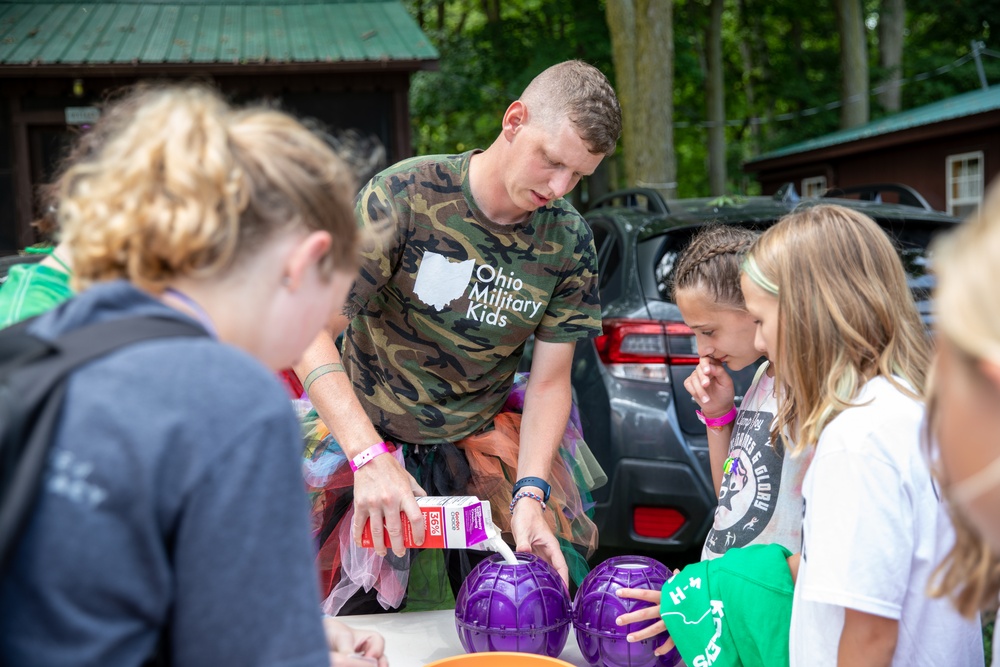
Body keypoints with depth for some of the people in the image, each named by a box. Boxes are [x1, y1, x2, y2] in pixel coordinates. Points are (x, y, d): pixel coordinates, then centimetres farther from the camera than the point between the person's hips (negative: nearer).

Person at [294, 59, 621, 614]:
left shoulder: (569, 240, -8)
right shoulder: (407, 196, -21)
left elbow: (550, 380, -4)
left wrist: (530, 496, -19)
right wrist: (370, 457, -35)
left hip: (480, 438, 3)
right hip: (366, 432, -3)